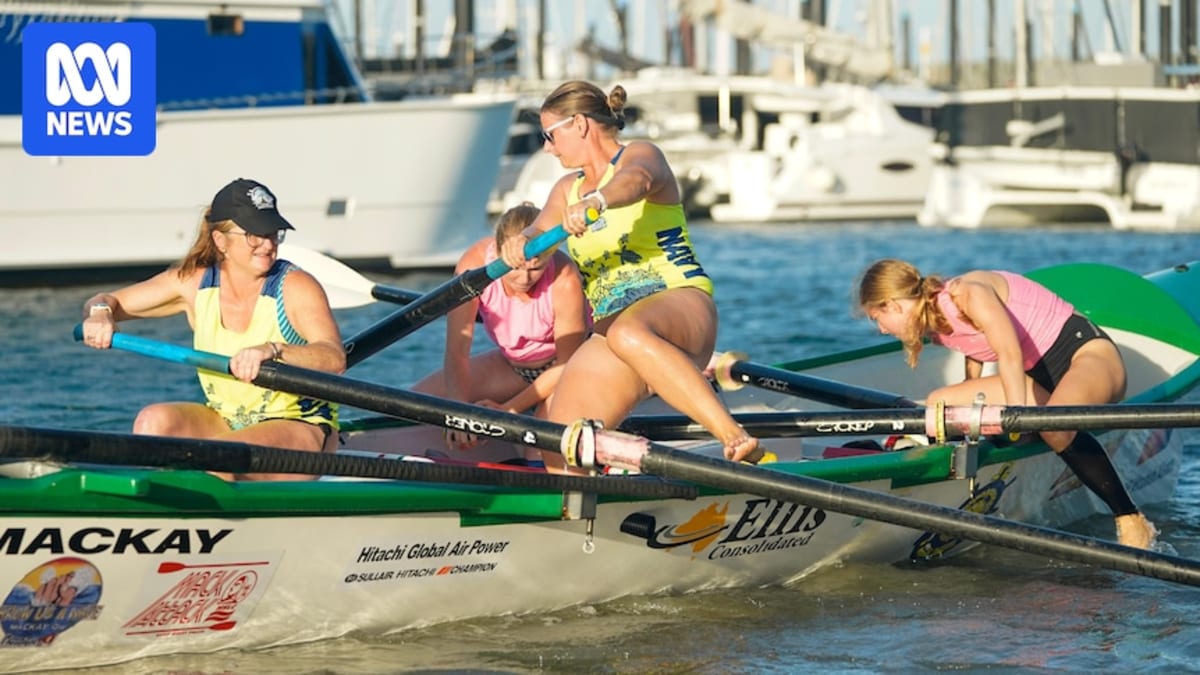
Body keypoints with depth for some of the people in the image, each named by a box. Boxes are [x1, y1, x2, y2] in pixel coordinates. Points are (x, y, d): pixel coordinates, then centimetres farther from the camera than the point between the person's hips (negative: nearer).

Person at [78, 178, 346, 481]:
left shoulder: (296, 286, -13)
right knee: (154, 420, -21)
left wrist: (273, 351, -47)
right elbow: (108, 301, 7)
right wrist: (100, 312, -18)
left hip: (300, 426, -5)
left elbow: (335, 359, -29)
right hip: (226, 423, 5)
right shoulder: (194, 283, 0)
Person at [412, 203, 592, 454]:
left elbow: (567, 363, -22)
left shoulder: (565, 281, -33)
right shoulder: (474, 264, -27)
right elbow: (457, 348, -28)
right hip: (513, 365, 5)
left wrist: (508, 409, -26)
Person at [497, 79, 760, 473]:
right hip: (613, 324, 6)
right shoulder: (567, 189, 21)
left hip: (679, 301, -6)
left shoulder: (641, 155, 1)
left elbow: (637, 180, -24)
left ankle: (737, 440, -52)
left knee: (629, 334, -44)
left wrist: (596, 202, -47)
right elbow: (540, 231, 4)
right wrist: (520, 242, -22)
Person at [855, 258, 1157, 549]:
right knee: (940, 404, -6)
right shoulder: (938, 327, 4)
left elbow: (1010, 354, -33)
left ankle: (1132, 522, -33)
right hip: (1042, 377, 9)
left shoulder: (966, 293, -21)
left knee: (1055, 424, -40)